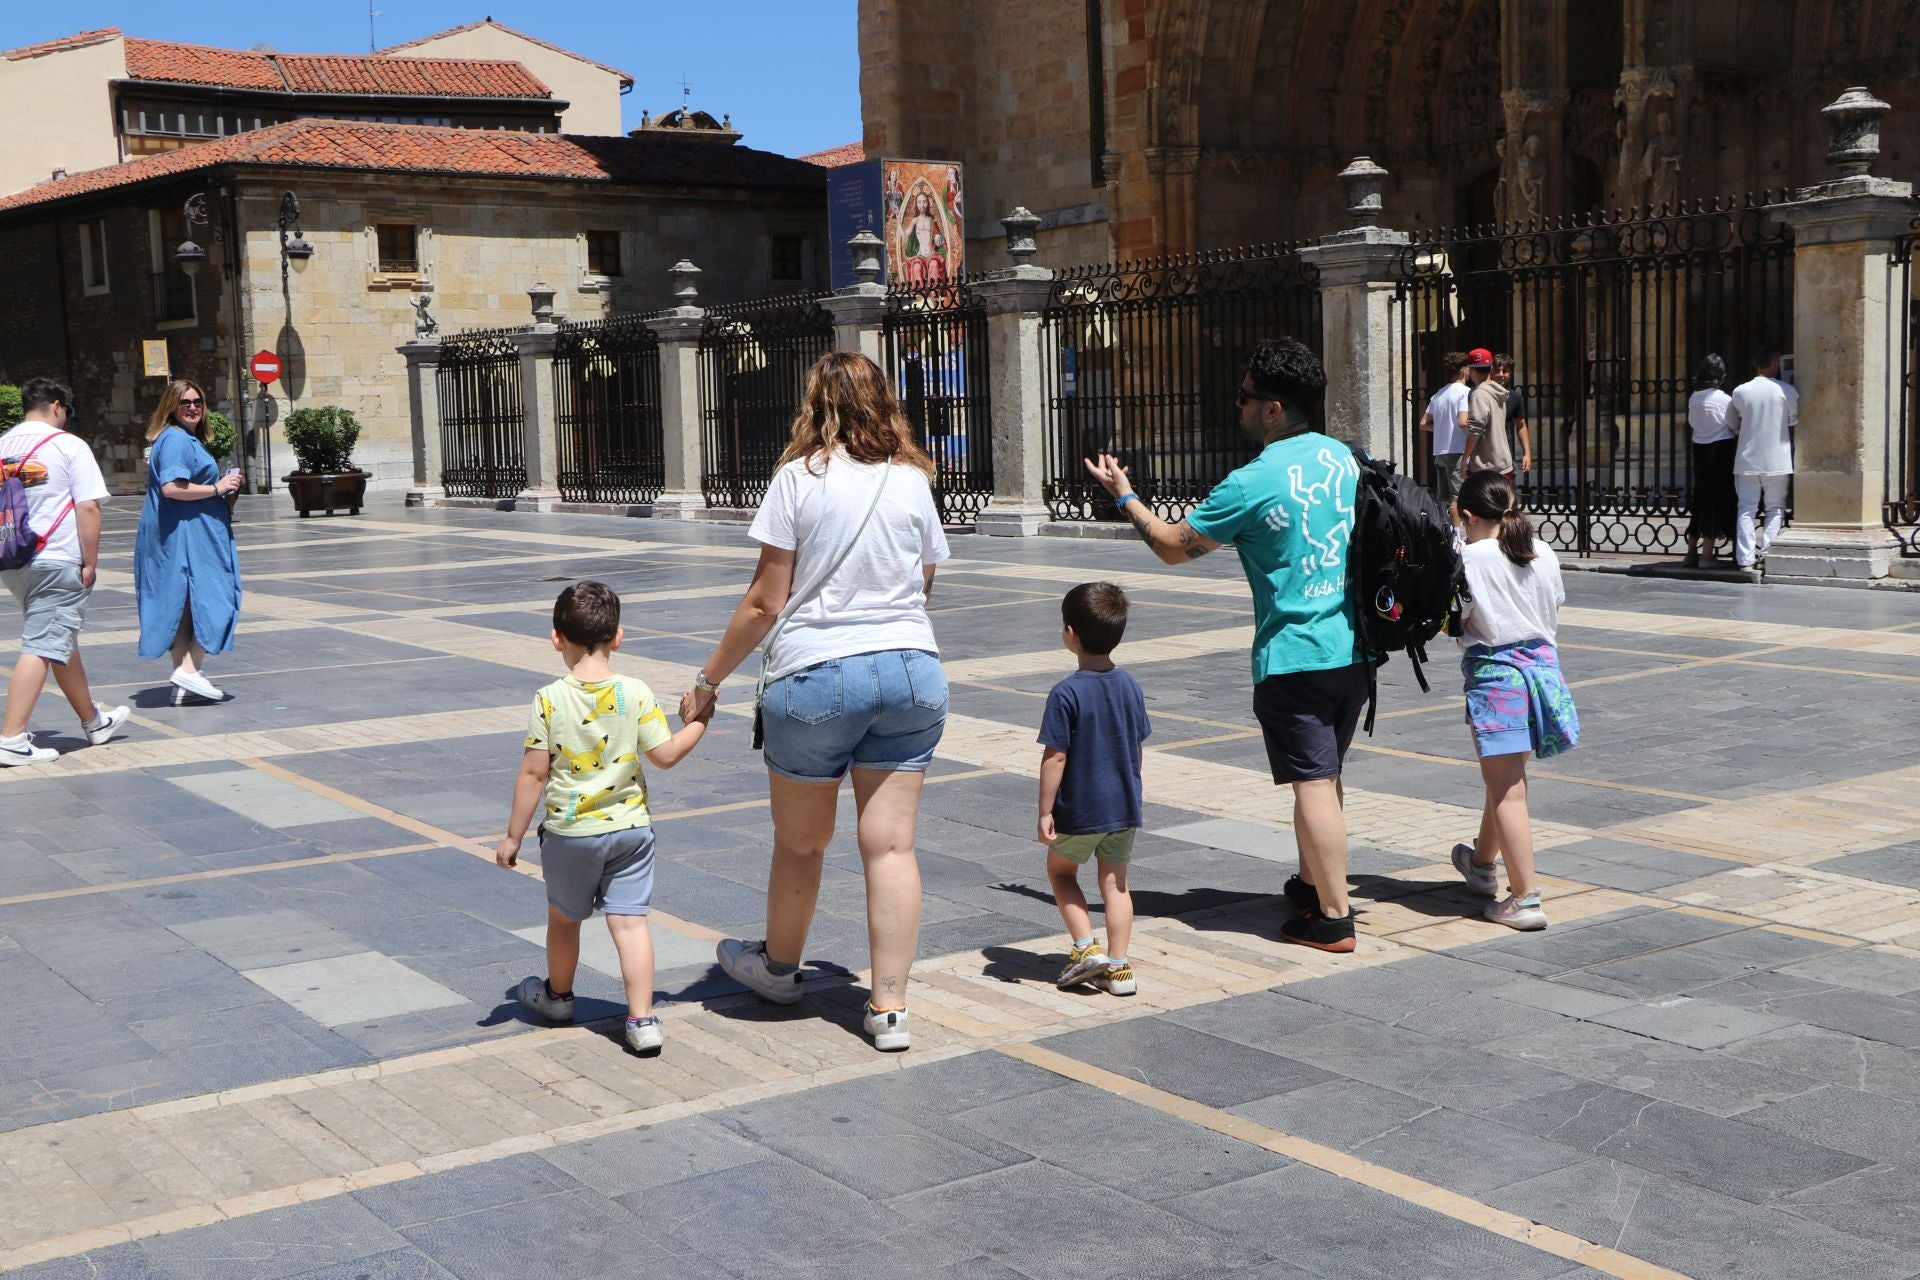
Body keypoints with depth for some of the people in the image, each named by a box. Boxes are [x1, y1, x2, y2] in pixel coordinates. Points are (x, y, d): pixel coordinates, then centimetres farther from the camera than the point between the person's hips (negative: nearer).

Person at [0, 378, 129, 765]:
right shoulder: (69, 445, -7)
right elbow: (87, 507, -13)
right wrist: (90, 562, -7)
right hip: (56, 561, -7)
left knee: (61, 640, 19)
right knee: (41, 647, -6)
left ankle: (93, 720, 34)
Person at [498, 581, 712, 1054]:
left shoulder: (549, 699, -13)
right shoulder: (636, 693, -8)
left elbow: (533, 773, -11)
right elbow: (666, 755, -6)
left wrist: (513, 836, -2)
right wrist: (699, 721, 11)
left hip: (569, 831, -1)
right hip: (630, 827, 1)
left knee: (563, 917, 20)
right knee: (630, 921, 2)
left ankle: (558, 995, 42)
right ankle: (642, 1020, -3)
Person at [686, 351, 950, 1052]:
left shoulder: (800, 477, -5)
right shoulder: (913, 480, 5)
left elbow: (766, 602, -6)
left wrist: (708, 680, 3)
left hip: (816, 674, -3)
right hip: (911, 671, 3)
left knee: (800, 843, 15)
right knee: (891, 845, 5)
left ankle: (779, 967, 37)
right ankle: (890, 1009, 6)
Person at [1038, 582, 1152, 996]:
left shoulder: (1067, 693, -19)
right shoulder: (1130, 687, -1)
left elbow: (1054, 758, -18)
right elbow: (1136, 749, 8)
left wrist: (1046, 811, -10)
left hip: (1078, 810, -5)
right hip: (1123, 807, 5)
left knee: (1060, 871, 18)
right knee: (1115, 883, 13)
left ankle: (1086, 947, 8)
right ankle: (1118, 969, 15)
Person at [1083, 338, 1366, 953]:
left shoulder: (1252, 483, -15)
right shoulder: (1344, 458, 6)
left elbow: (1174, 546, -4)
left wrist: (1125, 496, 9)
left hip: (1295, 655, -7)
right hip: (1354, 647, 8)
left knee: (1313, 781, -3)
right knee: (1326, 774, 20)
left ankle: (1333, 917, 0)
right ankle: (1313, 883, 34)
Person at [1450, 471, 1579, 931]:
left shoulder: (1471, 559, -13)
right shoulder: (1544, 553, 5)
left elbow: (1453, 621, -10)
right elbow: (1555, 610, 13)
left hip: (1494, 671, -7)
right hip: (1541, 663, 7)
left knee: (1507, 788, -5)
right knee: (1505, 777, 23)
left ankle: (1525, 898, -7)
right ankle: (1483, 863, 42)